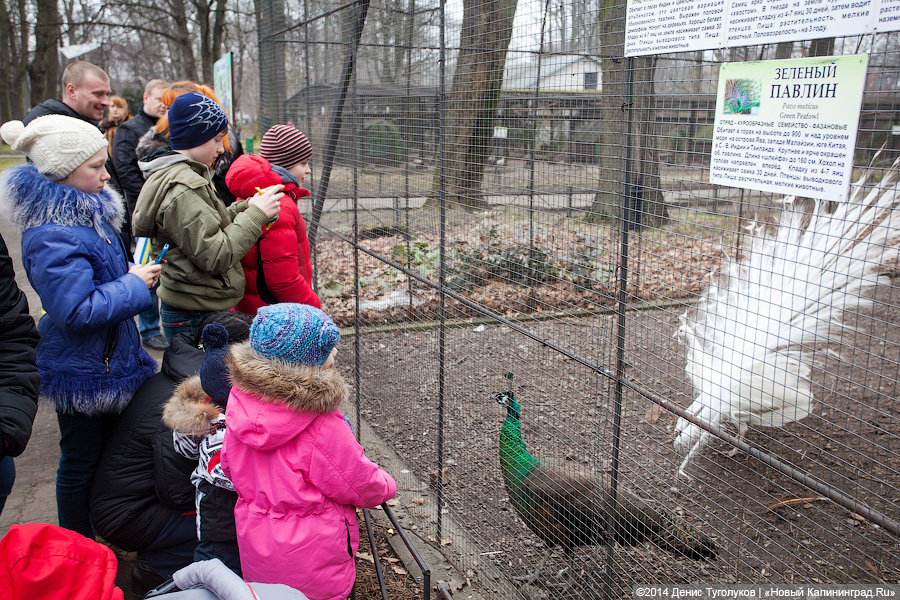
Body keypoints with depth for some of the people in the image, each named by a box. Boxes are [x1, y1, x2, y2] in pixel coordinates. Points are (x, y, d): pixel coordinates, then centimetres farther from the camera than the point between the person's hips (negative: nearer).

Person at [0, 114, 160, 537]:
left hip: (108, 358, 10)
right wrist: (134, 285, -21)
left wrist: (134, 275, 6)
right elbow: (77, 311, -30)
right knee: (81, 460, 7)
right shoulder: (53, 237, -27)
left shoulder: (85, 213, 6)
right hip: (82, 370, -10)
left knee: (104, 450, 23)